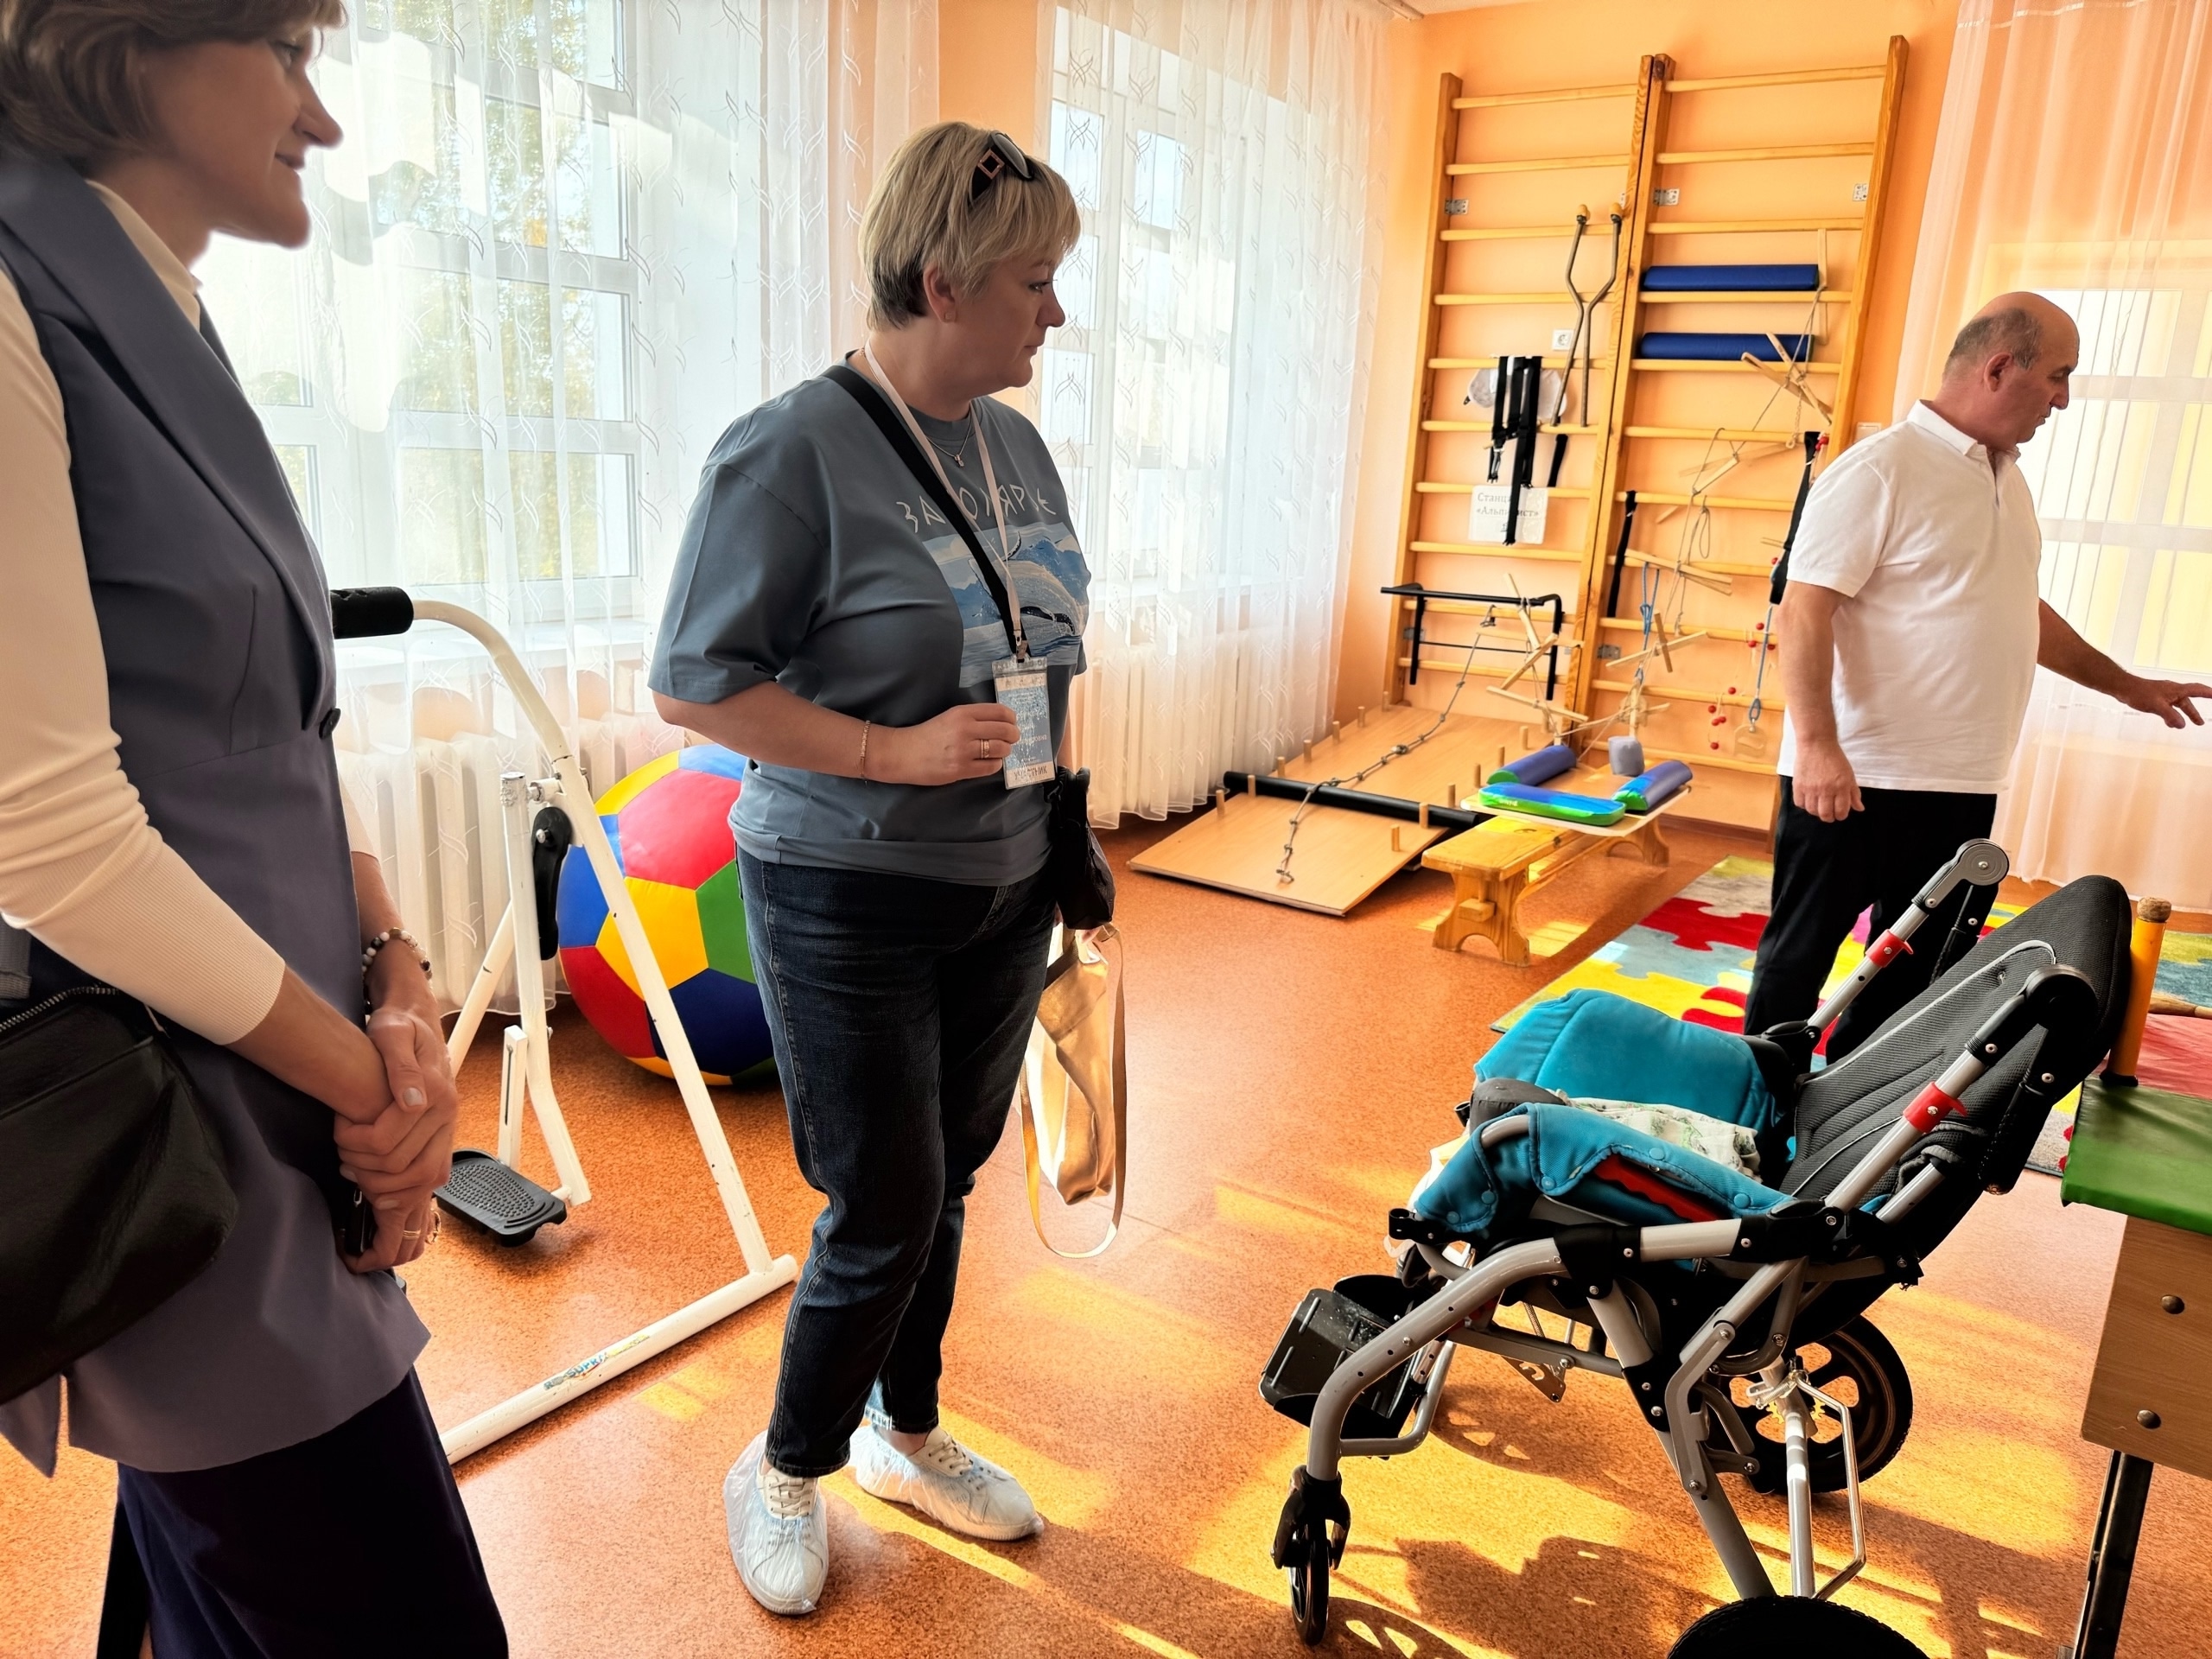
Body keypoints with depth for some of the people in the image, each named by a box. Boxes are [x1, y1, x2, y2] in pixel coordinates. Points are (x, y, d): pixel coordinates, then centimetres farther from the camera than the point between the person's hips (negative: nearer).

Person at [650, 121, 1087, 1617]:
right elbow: (695, 683, -14)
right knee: (886, 1214, 3)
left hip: (1004, 891, 7)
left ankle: (908, 1434, 40)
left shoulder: (1017, 445, 6)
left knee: (947, 1187, 17)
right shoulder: (793, 451, -15)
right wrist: (900, 751, -22)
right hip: (852, 903, -6)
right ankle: (787, 1470, 30)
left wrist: (1066, 845, 12)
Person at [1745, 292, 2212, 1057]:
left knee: (1910, 972, 14)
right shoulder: (1880, 469, -13)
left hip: (1961, 788, 9)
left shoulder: (2007, 479, 15)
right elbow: (1803, 611, -20)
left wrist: (2125, 685, 30)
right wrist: (1817, 744, -28)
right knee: (1800, 954, 4)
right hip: (1855, 780, -8)